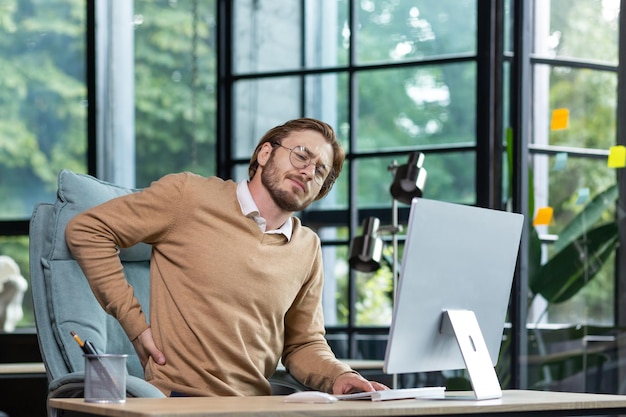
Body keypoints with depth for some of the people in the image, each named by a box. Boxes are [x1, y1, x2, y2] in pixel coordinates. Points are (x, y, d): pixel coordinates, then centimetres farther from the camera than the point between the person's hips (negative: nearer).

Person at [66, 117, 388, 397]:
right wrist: (134, 322, -4)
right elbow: (86, 230, 2)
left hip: (256, 404, 6)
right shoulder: (189, 195, 0)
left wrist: (339, 376, 1)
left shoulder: (308, 249, 16)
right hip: (178, 396, -6)